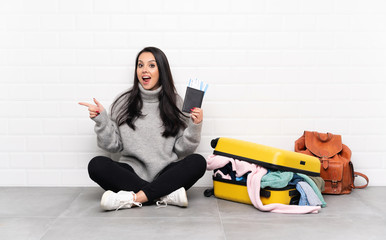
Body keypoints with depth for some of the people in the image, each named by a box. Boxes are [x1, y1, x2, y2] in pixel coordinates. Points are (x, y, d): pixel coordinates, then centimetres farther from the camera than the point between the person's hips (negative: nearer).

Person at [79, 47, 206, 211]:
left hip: (165, 175, 0)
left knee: (197, 162, -27)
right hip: (131, 173, 1)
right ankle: (167, 195, -28)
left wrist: (194, 126, -10)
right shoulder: (124, 102, 7)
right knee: (96, 165, -26)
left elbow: (182, 149, 4)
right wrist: (101, 120, -5)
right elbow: (114, 146, 7)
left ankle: (132, 198, -31)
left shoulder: (174, 102, 7)